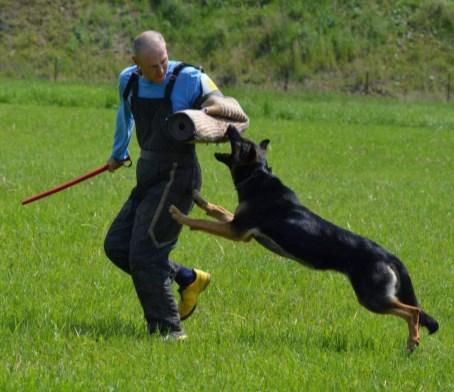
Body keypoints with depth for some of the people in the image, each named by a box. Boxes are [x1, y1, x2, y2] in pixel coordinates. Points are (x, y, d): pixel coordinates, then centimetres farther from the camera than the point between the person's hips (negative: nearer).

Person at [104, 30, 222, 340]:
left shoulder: (189, 79, -15)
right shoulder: (129, 80, 4)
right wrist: (118, 153, 41)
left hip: (176, 178, -8)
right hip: (149, 177, 8)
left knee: (143, 253, -12)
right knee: (117, 245, 10)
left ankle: (169, 331, -4)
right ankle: (188, 279, 18)